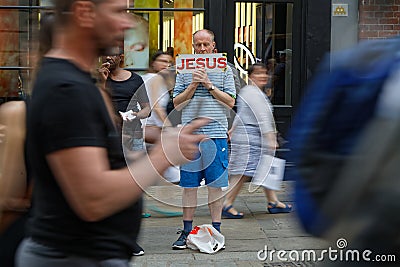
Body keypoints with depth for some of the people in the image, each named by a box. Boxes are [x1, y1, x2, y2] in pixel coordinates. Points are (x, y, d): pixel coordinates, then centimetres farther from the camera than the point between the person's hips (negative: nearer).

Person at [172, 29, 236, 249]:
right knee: (188, 184, 5)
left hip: (216, 134, -1)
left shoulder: (224, 69, 7)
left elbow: (230, 102, 0)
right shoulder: (184, 70, 10)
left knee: (216, 184, 3)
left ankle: (216, 229, 12)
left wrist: (209, 85, -9)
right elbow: (177, 103, 6)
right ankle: (187, 231, 14)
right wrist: (193, 85, -7)